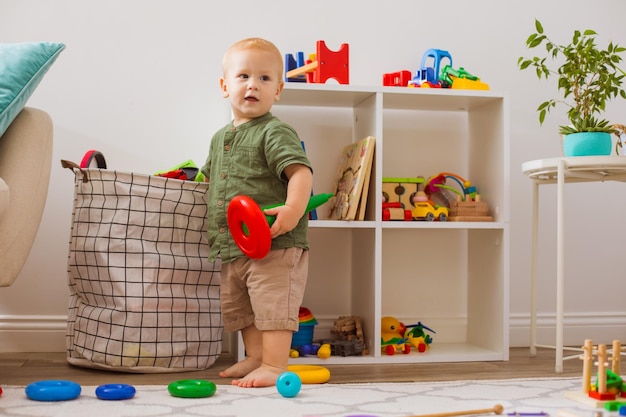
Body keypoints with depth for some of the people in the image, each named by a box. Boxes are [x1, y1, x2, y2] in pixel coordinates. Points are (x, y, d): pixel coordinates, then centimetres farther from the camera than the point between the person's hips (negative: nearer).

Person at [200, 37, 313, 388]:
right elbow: (210, 179, 32)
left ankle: (274, 365, 0)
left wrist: (293, 209, -38)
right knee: (238, 307, 19)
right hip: (233, 247, 9)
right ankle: (254, 358, 33)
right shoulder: (220, 138, 16)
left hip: (275, 245, -9)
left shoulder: (275, 132, -10)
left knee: (273, 305, -7)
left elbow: (301, 172, -23)